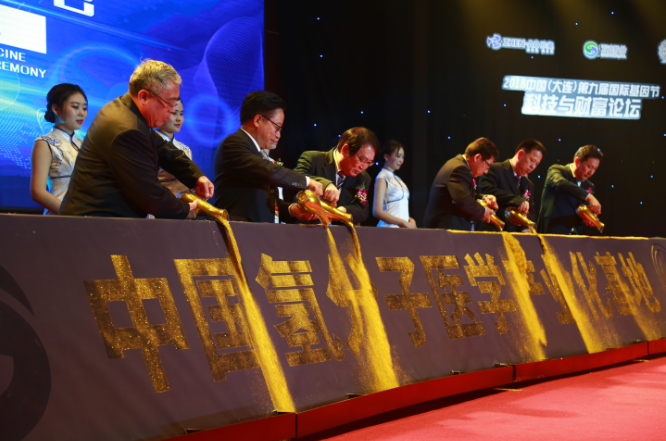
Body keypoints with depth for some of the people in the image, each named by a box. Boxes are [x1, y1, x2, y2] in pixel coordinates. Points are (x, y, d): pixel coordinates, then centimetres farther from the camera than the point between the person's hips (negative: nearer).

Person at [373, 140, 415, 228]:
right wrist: (404, 223, -14)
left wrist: (411, 221, 0)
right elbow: (377, 212, -14)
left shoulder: (396, 179, 16)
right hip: (390, 227, -6)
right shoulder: (382, 179, -5)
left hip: (402, 228, 6)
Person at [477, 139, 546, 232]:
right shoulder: (495, 170, -2)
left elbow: (531, 212, 21)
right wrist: (517, 200, -29)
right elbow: (486, 191, -21)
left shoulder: (529, 185, 22)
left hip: (516, 234, 7)